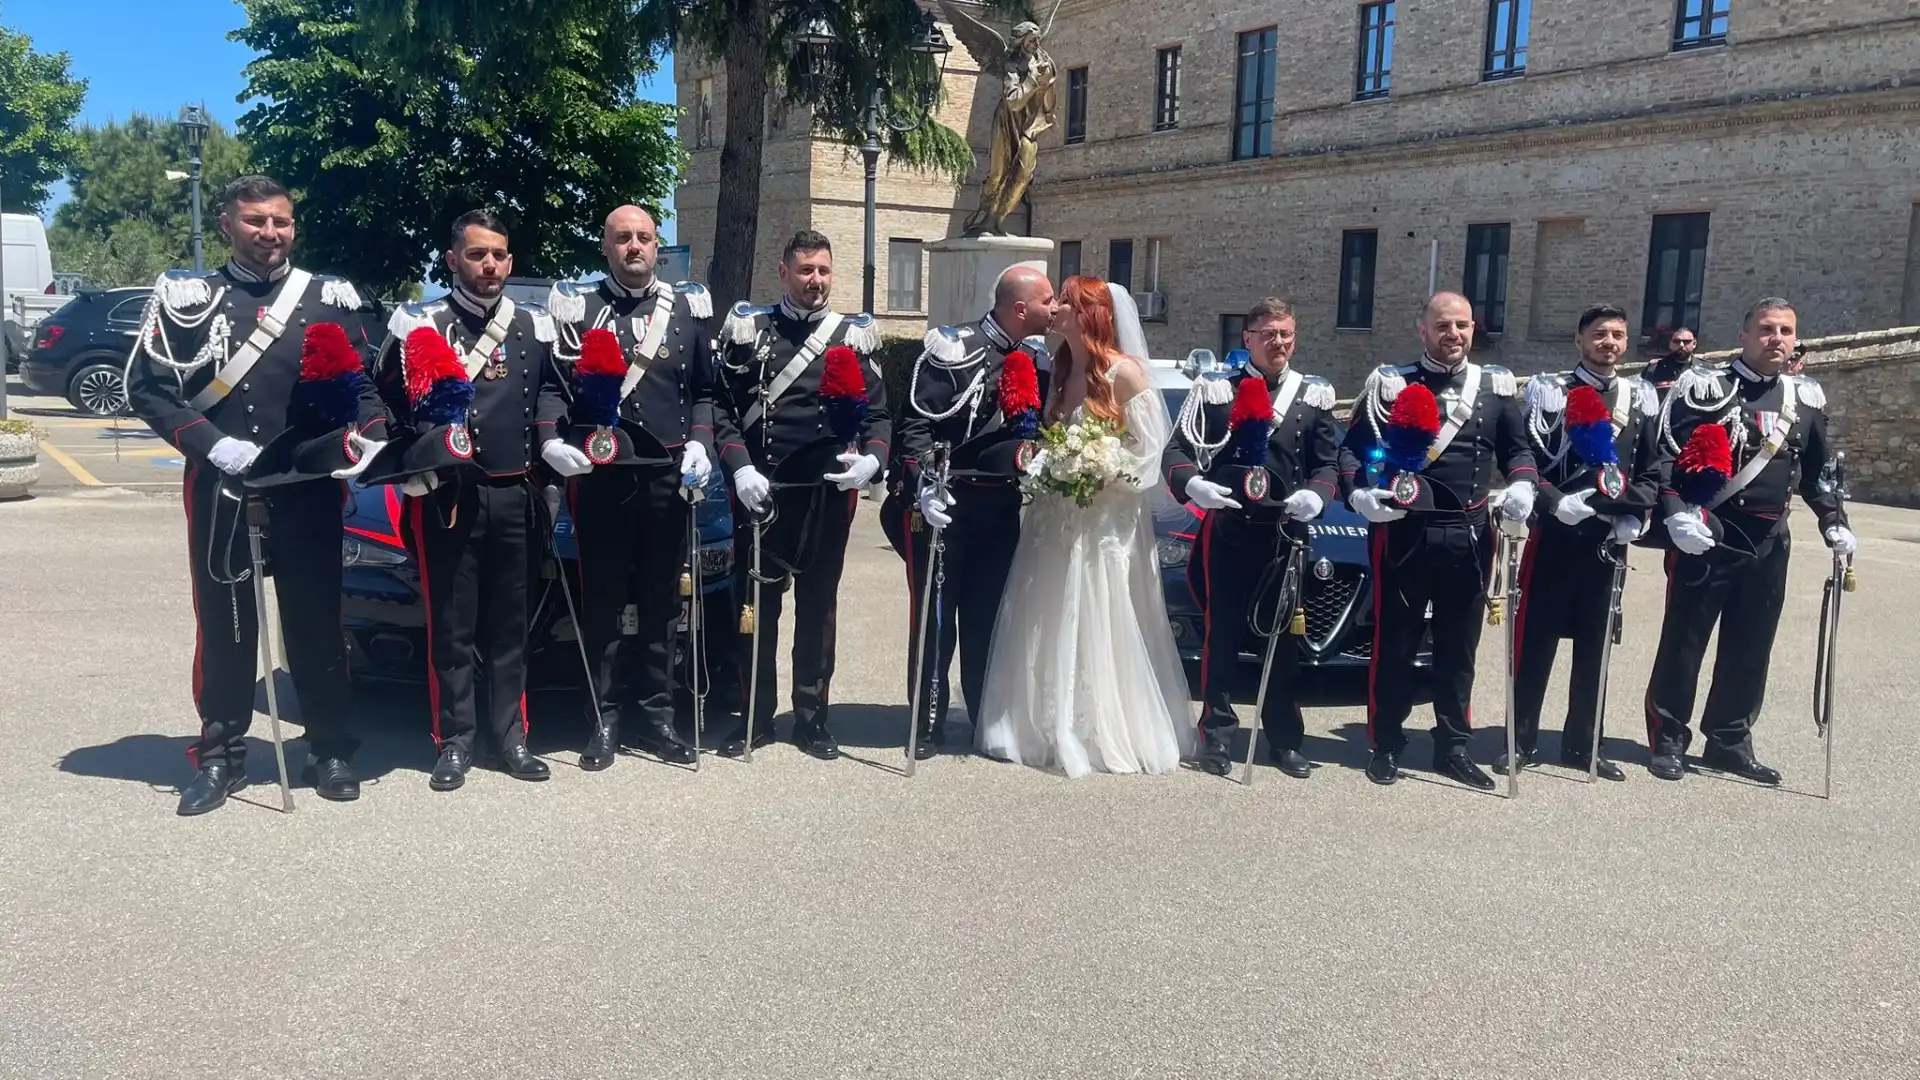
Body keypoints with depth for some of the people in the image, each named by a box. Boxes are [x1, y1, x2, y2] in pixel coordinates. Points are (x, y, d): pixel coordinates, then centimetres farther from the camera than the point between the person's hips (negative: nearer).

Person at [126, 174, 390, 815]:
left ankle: (329, 749, 18)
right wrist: (213, 444, -14)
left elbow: (367, 383, 9)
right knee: (224, 620, 6)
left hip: (311, 489, 1)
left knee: (316, 617, 6)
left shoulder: (331, 300, 6)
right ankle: (220, 754, 19)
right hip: (221, 488, 0)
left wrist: (369, 439, -11)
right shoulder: (188, 299, 3)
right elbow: (145, 389, -1)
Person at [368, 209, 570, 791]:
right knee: (451, 626, 2)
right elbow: (387, 400, 1)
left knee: (510, 623, 10)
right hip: (446, 496, -3)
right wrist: (423, 442, -17)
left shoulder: (534, 325, 12)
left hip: (515, 496, 3)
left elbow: (548, 390, 16)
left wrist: (550, 442, -2)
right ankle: (454, 742, 13)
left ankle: (511, 736, 19)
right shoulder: (420, 324, 2)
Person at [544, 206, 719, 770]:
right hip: (600, 477, -2)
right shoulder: (577, 307, 4)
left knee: (661, 600, 8)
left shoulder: (689, 307, 10)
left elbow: (706, 392, 11)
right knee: (603, 600, 3)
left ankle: (654, 711, 19)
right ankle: (606, 717, 13)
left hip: (668, 476, 2)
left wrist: (700, 445, -3)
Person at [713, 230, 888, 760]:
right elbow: (724, 407, 0)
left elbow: (877, 413, 7)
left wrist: (871, 458, -12)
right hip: (762, 491, -1)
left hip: (829, 492, 1)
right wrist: (740, 467, -13)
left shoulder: (854, 335, 8)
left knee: (819, 604, 9)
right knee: (757, 602, 6)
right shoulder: (749, 330, 4)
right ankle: (756, 715, 19)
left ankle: (813, 717, 21)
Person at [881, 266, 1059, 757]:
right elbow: (914, 422, -17)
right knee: (935, 615, 1)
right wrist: (925, 487, -27)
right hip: (944, 504, -6)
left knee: (987, 616, 12)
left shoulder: (1030, 359, 12)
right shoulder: (955, 350, -12)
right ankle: (928, 725, 12)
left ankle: (988, 720, 23)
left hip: (999, 508, 6)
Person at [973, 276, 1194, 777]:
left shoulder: (1125, 371, -8)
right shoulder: (1061, 369, 12)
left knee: (1099, 627, -1)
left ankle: (1108, 734, 12)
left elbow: (1150, 447, -10)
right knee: (1049, 628, 8)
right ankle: (1049, 728, 19)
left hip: (1106, 522, -6)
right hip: (1057, 519, 6)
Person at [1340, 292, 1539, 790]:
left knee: (1459, 647, 11)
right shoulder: (1390, 383, 0)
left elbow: (1516, 448, 13)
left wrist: (1522, 486, -8)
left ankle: (1453, 747, 22)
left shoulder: (1495, 386, 10)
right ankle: (1386, 745, 16)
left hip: (1470, 536, 3)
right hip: (1403, 533, -3)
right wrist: (1358, 493, -21)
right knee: (1394, 643, 4)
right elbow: (1354, 447, -3)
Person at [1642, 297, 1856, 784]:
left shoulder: (1806, 398, 12)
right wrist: (1678, 513, -21)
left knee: (1751, 647, 11)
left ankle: (1729, 741, 23)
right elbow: (1665, 454, -10)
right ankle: (1668, 740, 11)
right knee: (1684, 640, 0)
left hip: (1769, 541, 6)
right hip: (1708, 535, -5)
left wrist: (1834, 522, 12)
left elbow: (1819, 468, 22)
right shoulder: (1705, 387, -5)